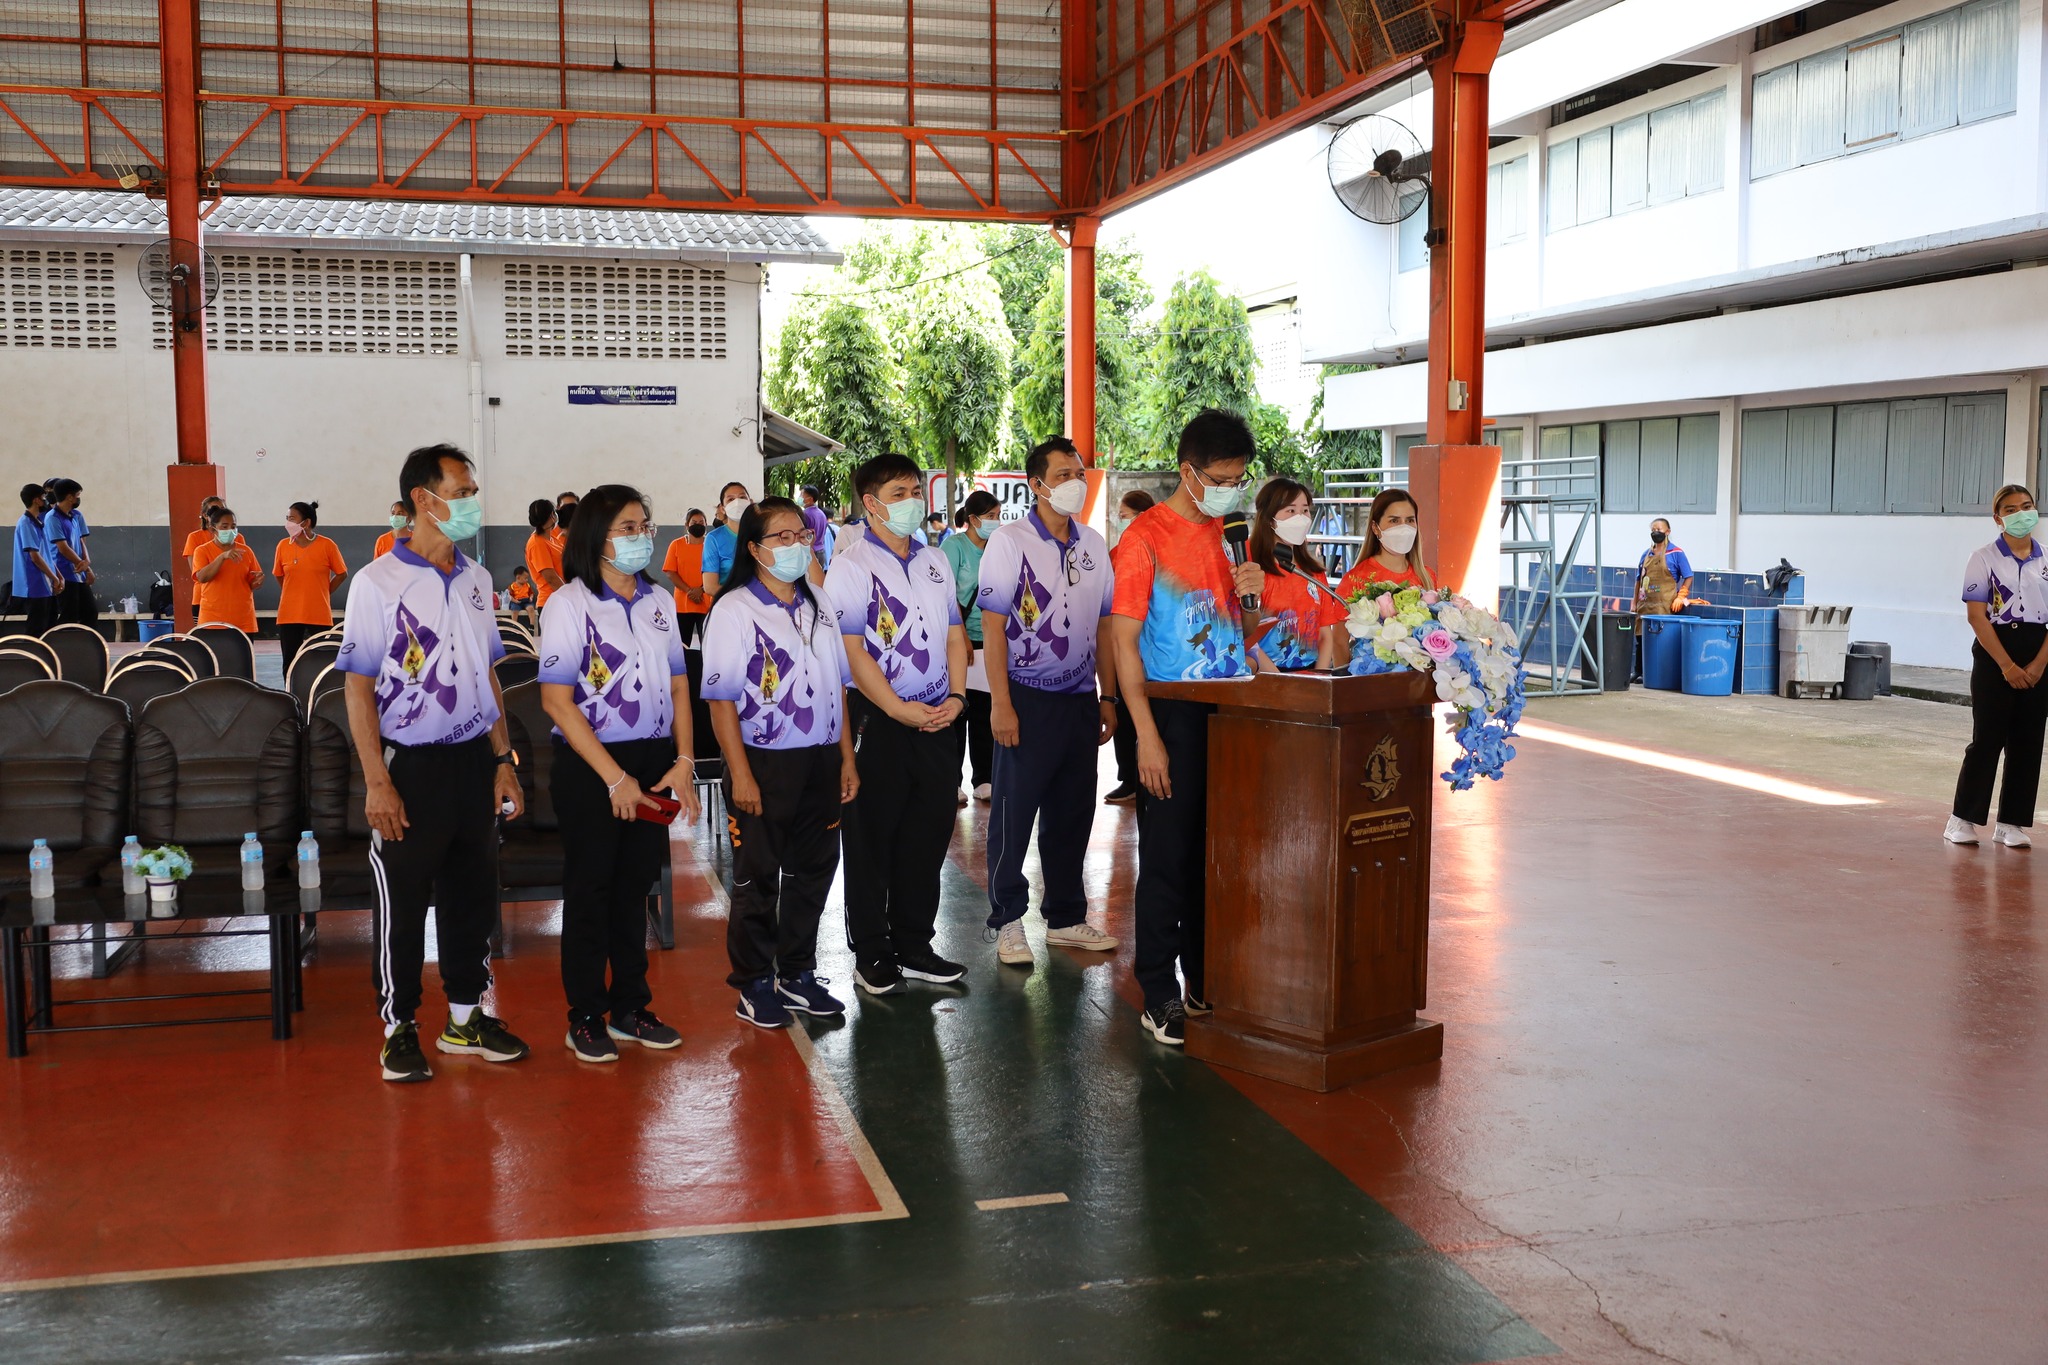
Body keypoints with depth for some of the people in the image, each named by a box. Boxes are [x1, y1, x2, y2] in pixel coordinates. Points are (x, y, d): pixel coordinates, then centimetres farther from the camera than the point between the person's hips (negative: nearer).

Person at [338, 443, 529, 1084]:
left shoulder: (475, 579, 8)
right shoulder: (378, 582, -10)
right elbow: (359, 687, -10)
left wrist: (503, 759, 10)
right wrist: (377, 781, -14)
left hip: (473, 759, 6)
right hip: (411, 763, -5)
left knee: (472, 892, 12)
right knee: (402, 901, 4)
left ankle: (466, 1017, 26)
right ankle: (400, 1028, 17)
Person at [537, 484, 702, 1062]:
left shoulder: (659, 602, 8)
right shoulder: (570, 602, -8)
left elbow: (678, 686, 12)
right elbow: (557, 701, -13)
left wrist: (683, 761, -1)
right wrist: (615, 777, -15)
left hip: (655, 763, 5)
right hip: (590, 765, -5)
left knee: (635, 884, 13)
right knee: (590, 888, 4)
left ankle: (630, 1006, 24)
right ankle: (585, 1017, 15)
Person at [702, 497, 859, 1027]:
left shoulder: (818, 606, 10)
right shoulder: (734, 610, -9)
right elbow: (721, 699, -12)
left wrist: (846, 758, 10)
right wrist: (741, 774, -16)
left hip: (820, 762, 6)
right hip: (766, 764, -6)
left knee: (811, 872, 12)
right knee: (758, 879, 5)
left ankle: (797, 974, 26)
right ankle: (754, 985, 17)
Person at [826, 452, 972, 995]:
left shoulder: (934, 561, 13)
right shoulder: (851, 565, -7)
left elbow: (955, 632, 14)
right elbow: (851, 649, -14)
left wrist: (956, 695, 0)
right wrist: (898, 709, -18)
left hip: (936, 720, 6)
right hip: (879, 721, -6)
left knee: (928, 836, 11)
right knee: (871, 839, 3)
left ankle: (913, 946, 24)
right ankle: (871, 955, 14)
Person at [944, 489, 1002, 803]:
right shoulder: (954, 545, -5)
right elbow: (948, 596, -10)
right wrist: (962, 638, -14)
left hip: (991, 643, 5)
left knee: (985, 713, 8)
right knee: (957, 713, 1)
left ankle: (983, 779, 16)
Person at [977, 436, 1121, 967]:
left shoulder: (1094, 544, 8)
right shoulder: (1010, 542, -8)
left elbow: (1103, 625, 12)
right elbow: (992, 626, -11)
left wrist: (1107, 696, 9)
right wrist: (1000, 703, -16)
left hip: (1080, 699, 5)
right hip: (1027, 698, -5)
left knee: (1073, 813, 12)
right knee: (1014, 815, 2)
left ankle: (1066, 917, 24)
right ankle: (1008, 922, 14)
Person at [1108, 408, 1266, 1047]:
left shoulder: (1224, 534, 12)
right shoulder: (1147, 537, -9)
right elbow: (1124, 640, -11)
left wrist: (1244, 593, -2)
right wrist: (1147, 736, -17)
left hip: (1229, 712, 6)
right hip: (1175, 714, -6)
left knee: (1220, 852, 11)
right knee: (1168, 855, -1)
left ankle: (1208, 980, 23)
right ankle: (1160, 994, 9)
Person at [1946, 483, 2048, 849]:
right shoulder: (1985, 559, -3)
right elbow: (1977, 616, -8)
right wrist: (2007, 665, -13)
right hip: (1994, 656, -3)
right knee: (1987, 737, -4)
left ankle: (2013, 823, 12)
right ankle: (1963, 819, 5)